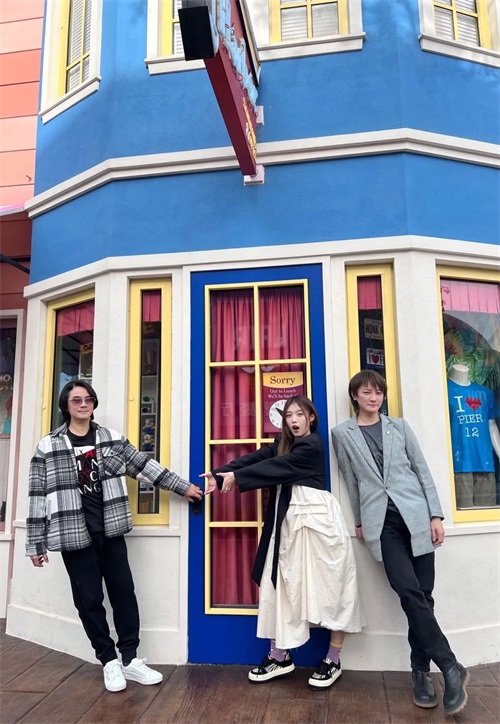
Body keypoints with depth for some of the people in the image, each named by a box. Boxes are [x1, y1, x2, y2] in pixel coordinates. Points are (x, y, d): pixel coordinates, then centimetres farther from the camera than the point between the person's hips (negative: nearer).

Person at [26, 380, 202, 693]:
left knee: (124, 591, 6)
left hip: (110, 530, 3)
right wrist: (36, 543, -2)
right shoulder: (48, 446, -3)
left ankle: (130, 659, 20)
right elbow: (39, 496, -2)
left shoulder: (112, 438, 4)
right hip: (74, 535, -2)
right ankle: (109, 661, 23)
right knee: (89, 599, 6)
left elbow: (145, 465, 7)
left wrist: (183, 486, 6)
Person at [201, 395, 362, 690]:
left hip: (316, 517, -8)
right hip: (288, 519, 8)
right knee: (283, 584, 9)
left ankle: (333, 660, 16)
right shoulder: (283, 443, 15)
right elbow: (257, 458, 4)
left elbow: (276, 467, -17)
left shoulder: (312, 445, -10)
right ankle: (280, 656, 21)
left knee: (329, 584, 3)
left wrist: (237, 477, -16)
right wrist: (220, 474, -8)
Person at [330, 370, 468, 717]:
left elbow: (422, 469, 7)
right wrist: (359, 521, 11)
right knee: (410, 593, -11)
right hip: (381, 521, -1)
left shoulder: (399, 426, 9)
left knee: (422, 595, 3)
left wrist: (436, 514, 1)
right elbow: (352, 480, 9)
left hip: (415, 513, 2)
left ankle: (421, 671, 17)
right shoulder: (342, 434, 6)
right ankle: (450, 666, 3)